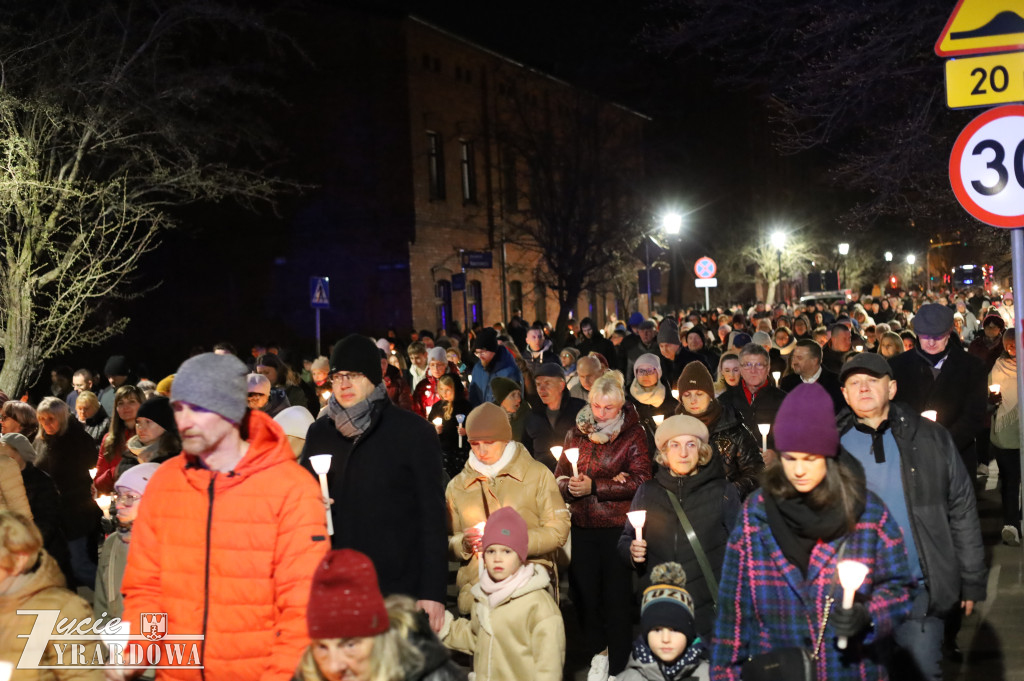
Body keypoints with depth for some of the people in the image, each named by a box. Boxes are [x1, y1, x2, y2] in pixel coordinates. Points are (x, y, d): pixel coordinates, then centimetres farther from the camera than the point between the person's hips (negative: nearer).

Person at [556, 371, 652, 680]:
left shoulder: (633, 435, -3)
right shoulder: (576, 433, 9)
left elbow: (640, 480, -14)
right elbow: (560, 478, 7)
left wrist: (594, 487, -18)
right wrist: (571, 486, -15)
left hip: (617, 528, -4)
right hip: (581, 528, 4)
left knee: (617, 598, 2)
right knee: (584, 594, 9)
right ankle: (597, 653, 31)